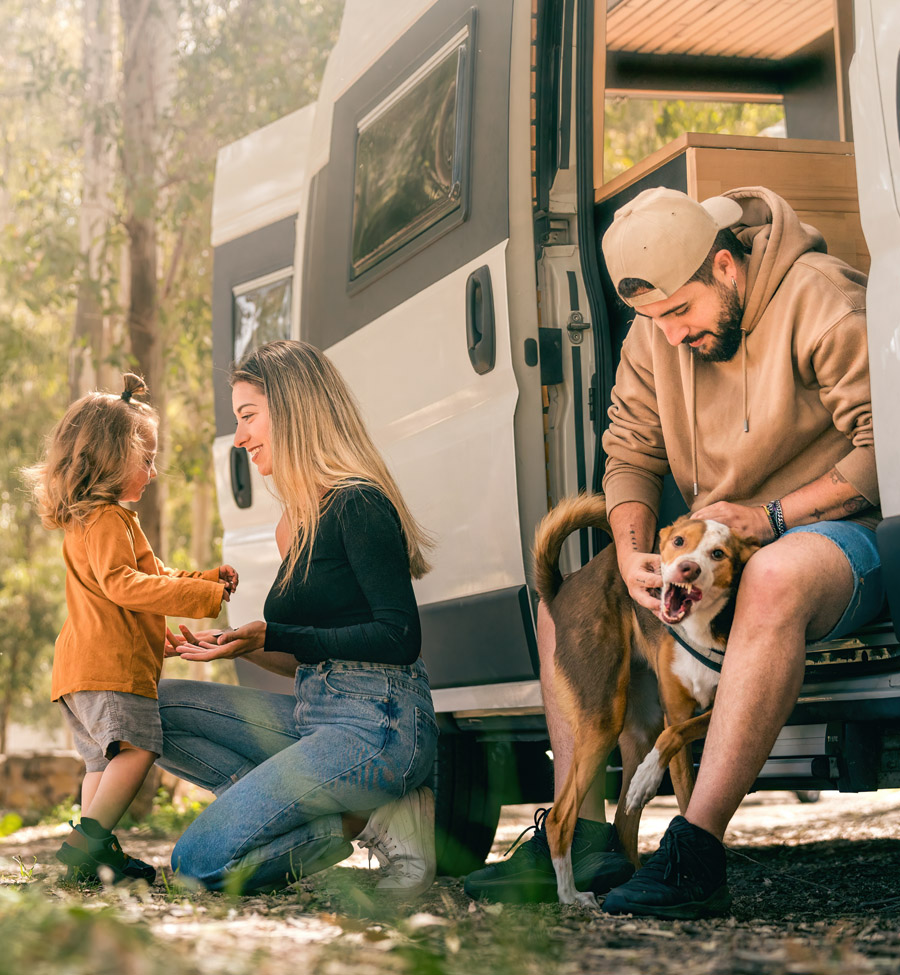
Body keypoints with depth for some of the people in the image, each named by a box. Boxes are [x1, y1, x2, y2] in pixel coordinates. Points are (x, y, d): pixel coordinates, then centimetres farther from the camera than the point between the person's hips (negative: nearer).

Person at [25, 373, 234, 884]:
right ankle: (88, 840, -20)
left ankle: (93, 852, 12)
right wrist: (202, 595, -21)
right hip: (110, 664, -11)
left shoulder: (96, 518, 26)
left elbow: (154, 576, 32)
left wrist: (208, 578, 21)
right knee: (136, 747, -16)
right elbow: (121, 584, -22)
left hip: (81, 669, 11)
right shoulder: (106, 518, -10)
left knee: (105, 759, 11)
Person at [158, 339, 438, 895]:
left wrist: (269, 636, -16)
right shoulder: (305, 520, 18)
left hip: (378, 725, -10)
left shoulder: (359, 504, -10)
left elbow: (400, 637, -16)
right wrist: (234, 644, 11)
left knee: (201, 863, -16)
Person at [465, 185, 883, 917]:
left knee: (775, 579, -42)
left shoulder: (818, 299, -16)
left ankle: (696, 851, -43)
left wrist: (772, 515, -24)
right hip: (713, 548, 8)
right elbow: (629, 457, 5)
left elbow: (881, 446, -20)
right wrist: (633, 554, -14)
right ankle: (581, 836, -5)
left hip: (837, 532, -7)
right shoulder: (654, 336, 5)